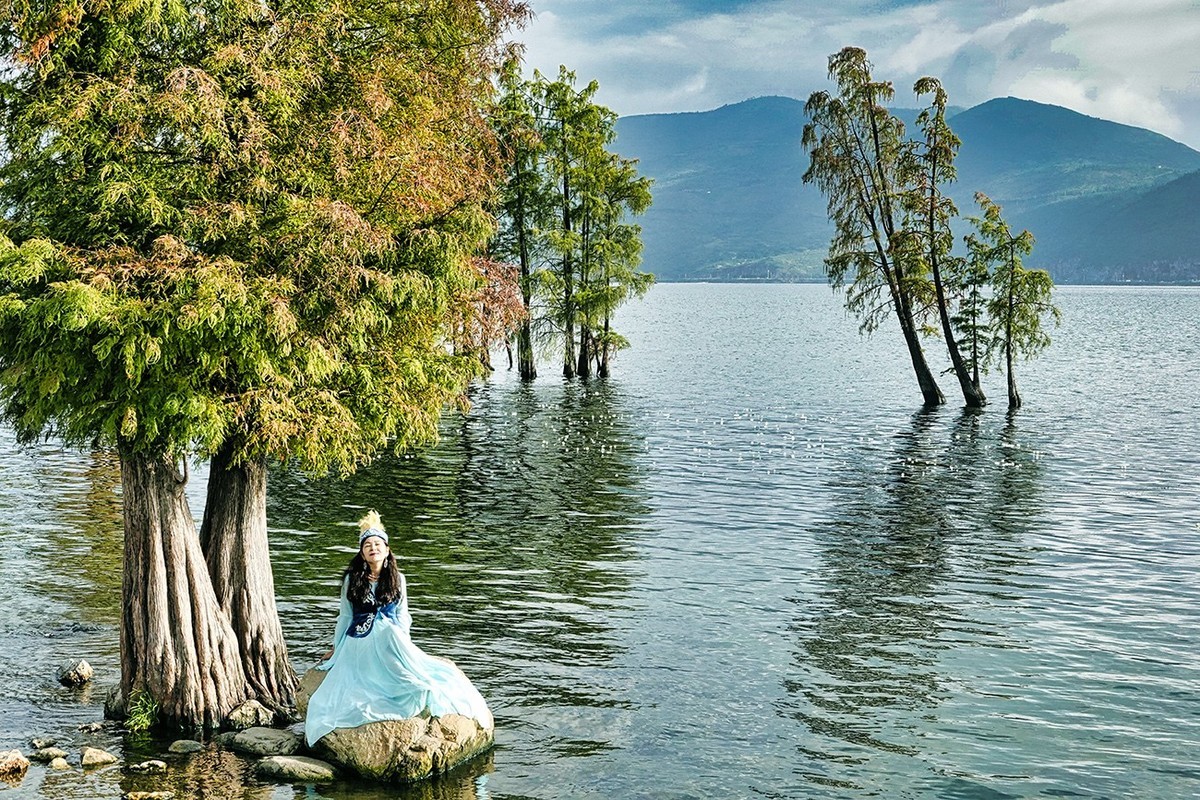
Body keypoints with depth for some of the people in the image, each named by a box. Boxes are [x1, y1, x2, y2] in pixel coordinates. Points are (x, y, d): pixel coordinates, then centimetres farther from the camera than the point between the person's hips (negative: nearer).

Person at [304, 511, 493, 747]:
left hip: (390, 641, 1)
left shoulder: (397, 579, 7)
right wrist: (336, 647, 15)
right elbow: (345, 616, 11)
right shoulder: (351, 579, 3)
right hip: (358, 644, 0)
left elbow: (402, 615, 11)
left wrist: (401, 644, -2)